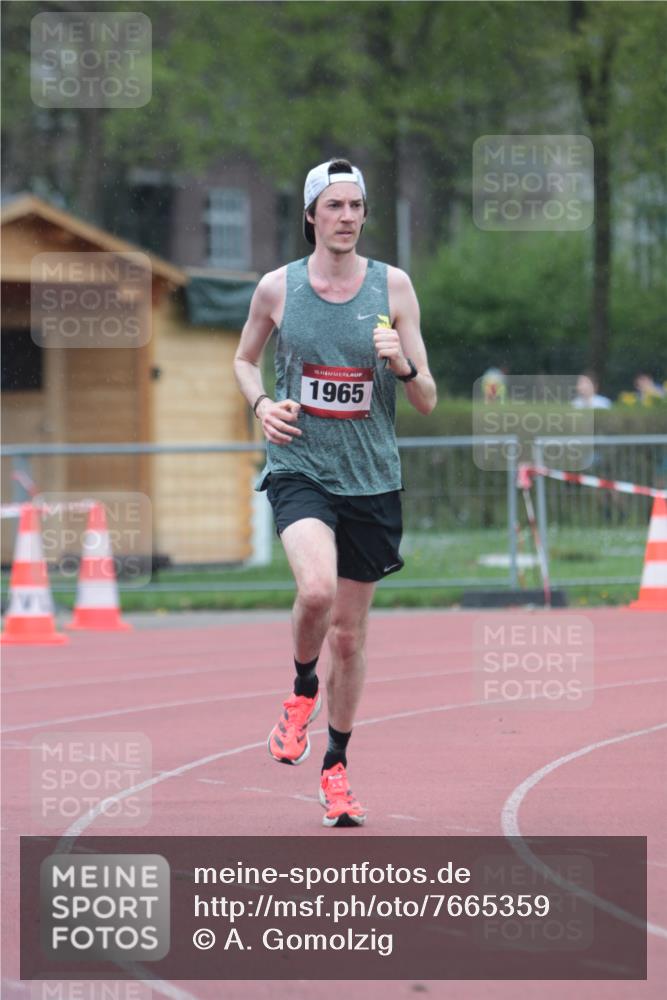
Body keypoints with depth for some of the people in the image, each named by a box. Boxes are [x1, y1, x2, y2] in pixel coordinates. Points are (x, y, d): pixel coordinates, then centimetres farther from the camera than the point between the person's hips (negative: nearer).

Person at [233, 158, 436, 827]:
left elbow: (427, 402, 2)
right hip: (298, 467, -1)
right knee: (316, 588, -29)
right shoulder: (277, 288, 0)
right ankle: (302, 691, 2)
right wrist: (261, 403, -2)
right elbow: (244, 359, 19)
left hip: (371, 478, 2)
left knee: (349, 634, 8)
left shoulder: (393, 287, 0)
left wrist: (402, 365, -20)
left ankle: (336, 767, 27)